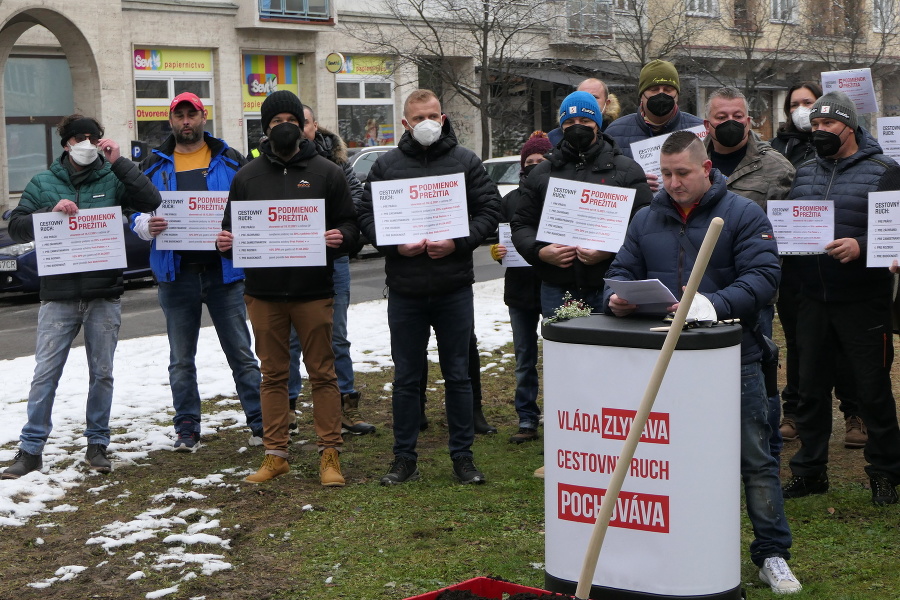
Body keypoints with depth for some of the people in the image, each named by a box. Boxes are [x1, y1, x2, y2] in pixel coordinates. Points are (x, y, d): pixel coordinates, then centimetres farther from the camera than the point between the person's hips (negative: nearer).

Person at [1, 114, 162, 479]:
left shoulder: (112, 179, 5)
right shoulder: (43, 183, 8)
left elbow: (151, 202, -8)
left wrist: (120, 162, -12)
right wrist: (52, 212, -15)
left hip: (104, 294, 0)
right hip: (58, 295, 0)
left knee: (102, 372, 7)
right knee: (45, 373, 0)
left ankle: (97, 444, 19)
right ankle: (31, 449, 8)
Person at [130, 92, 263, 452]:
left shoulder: (230, 161, 6)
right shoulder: (153, 166, 9)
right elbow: (135, 214, 8)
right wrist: (148, 226, -16)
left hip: (224, 270, -1)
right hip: (176, 274, 2)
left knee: (241, 352, 2)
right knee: (181, 360, 8)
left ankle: (260, 423, 9)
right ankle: (187, 429, 17)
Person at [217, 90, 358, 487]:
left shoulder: (326, 173, 4)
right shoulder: (246, 176, 11)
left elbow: (350, 224, 5)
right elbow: (232, 228, 14)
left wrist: (340, 237, -18)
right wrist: (224, 241, -8)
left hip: (313, 291, -2)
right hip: (263, 293, 2)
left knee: (322, 372, 2)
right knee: (272, 375, 8)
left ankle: (329, 453, 9)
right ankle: (275, 454, 15)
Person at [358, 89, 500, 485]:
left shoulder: (466, 162, 4)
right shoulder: (387, 165, 5)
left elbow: (489, 210, 1)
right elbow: (367, 215, 4)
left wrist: (457, 243, -13)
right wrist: (395, 244, -13)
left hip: (454, 288, 0)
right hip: (404, 290, 1)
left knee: (457, 375, 7)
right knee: (406, 378, 8)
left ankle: (462, 456, 17)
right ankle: (405, 458, 17)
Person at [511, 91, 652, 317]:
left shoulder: (627, 170, 6)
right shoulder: (542, 173, 15)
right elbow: (521, 224, 15)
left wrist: (610, 251, -18)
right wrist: (539, 252, -5)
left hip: (609, 289, -2)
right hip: (557, 288, 2)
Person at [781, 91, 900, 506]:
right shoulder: (804, 173, 14)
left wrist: (861, 247, -25)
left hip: (863, 301, -5)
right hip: (813, 300, 5)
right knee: (811, 386, 11)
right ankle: (809, 471, 22)